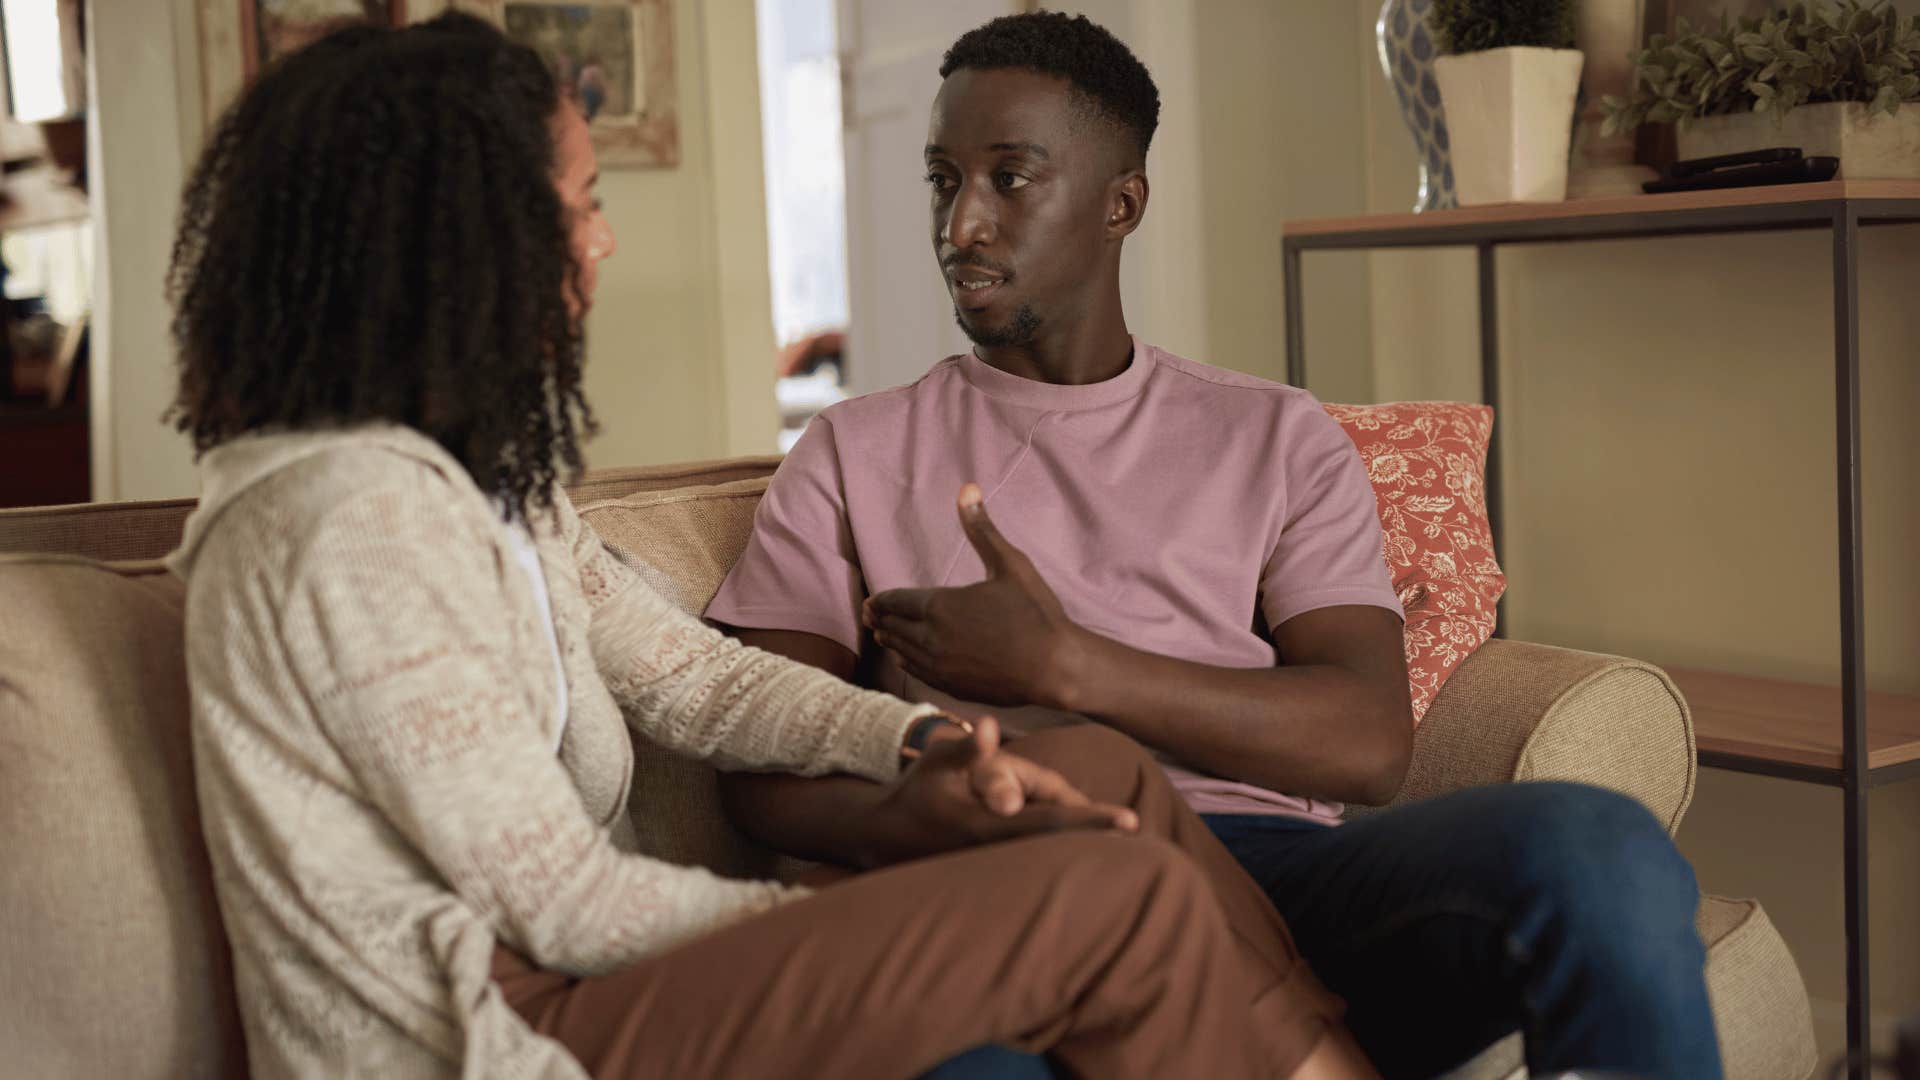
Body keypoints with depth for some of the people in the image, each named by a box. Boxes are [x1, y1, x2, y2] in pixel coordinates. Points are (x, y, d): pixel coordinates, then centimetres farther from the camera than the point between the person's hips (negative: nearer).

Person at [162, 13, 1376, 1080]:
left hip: (552, 971, 10)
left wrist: (921, 742, -6)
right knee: (1127, 899, -19)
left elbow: (687, 675, 11)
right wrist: (859, 912, -8)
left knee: (1112, 786, 2)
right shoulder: (356, 517, -22)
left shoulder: (475, 468, 10)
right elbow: (568, 906, -20)